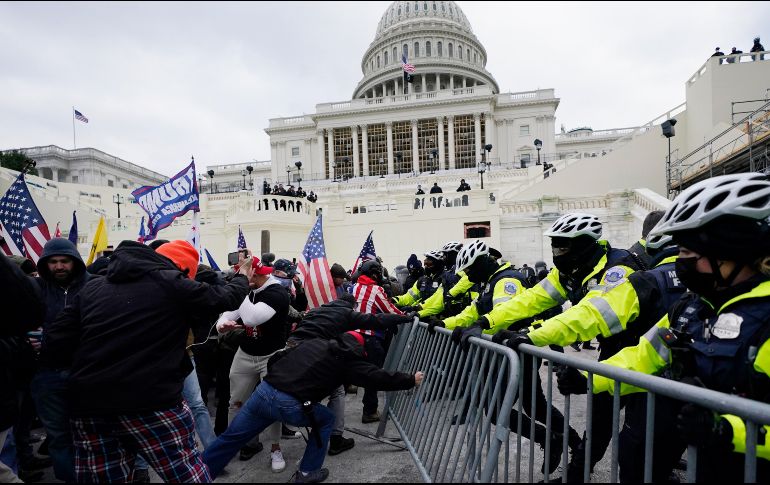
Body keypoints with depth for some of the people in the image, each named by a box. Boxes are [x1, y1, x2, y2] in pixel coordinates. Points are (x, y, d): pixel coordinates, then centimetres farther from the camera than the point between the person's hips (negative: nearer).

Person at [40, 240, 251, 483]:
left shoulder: (92, 287, 11)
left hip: (89, 406, 6)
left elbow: (52, 349, 9)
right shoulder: (171, 283, -4)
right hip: (152, 402, -6)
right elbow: (225, 298, 8)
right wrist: (242, 277, 27)